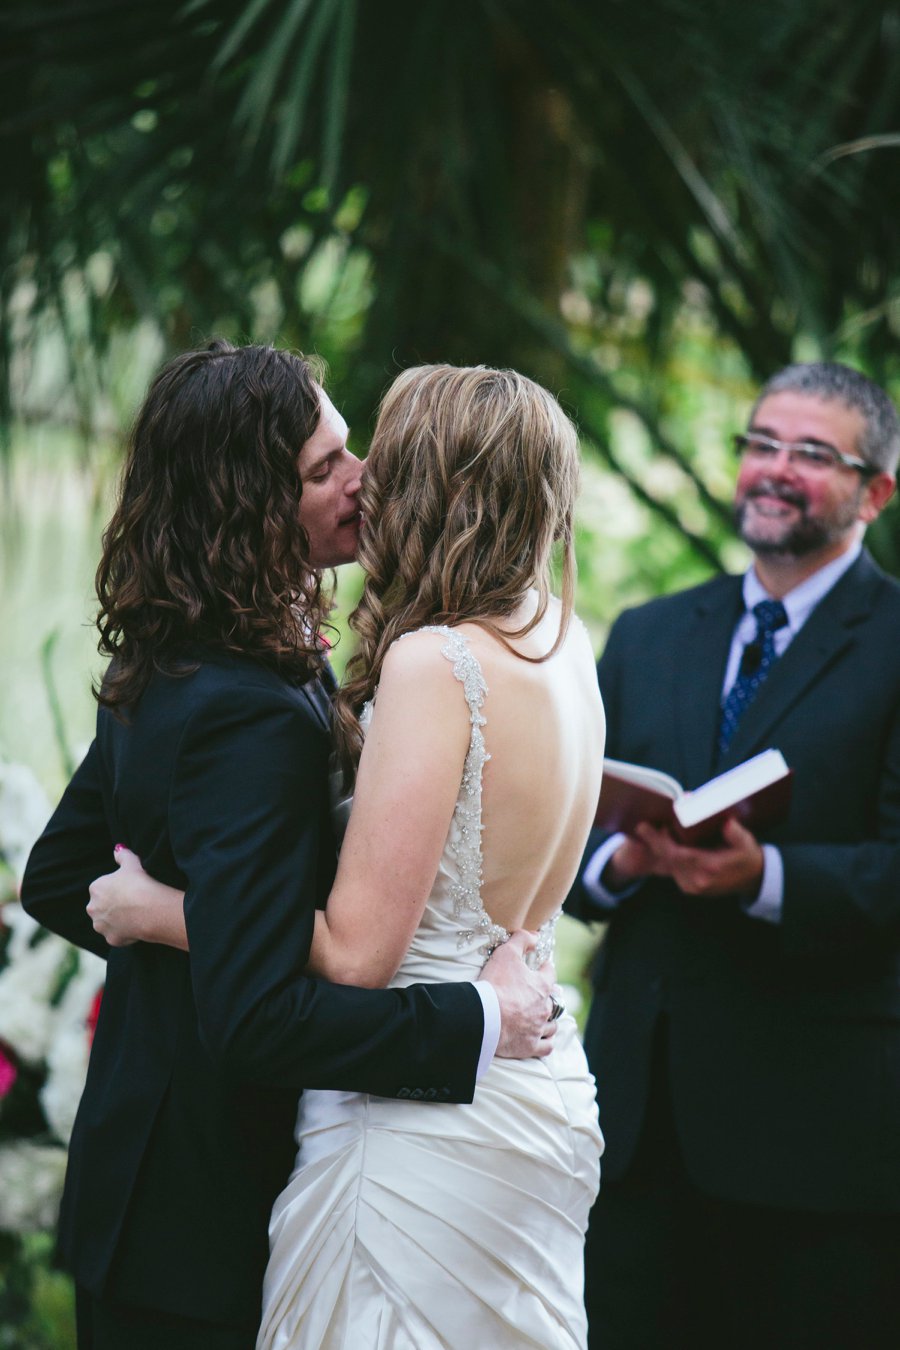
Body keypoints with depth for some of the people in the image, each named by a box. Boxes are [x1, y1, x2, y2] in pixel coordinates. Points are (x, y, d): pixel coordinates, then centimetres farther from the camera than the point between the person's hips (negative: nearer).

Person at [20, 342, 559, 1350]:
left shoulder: (156, 669, 4)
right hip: (213, 1221, -10)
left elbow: (56, 879, 16)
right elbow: (257, 1019, -30)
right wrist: (480, 1019, -23)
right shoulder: (254, 715, -26)